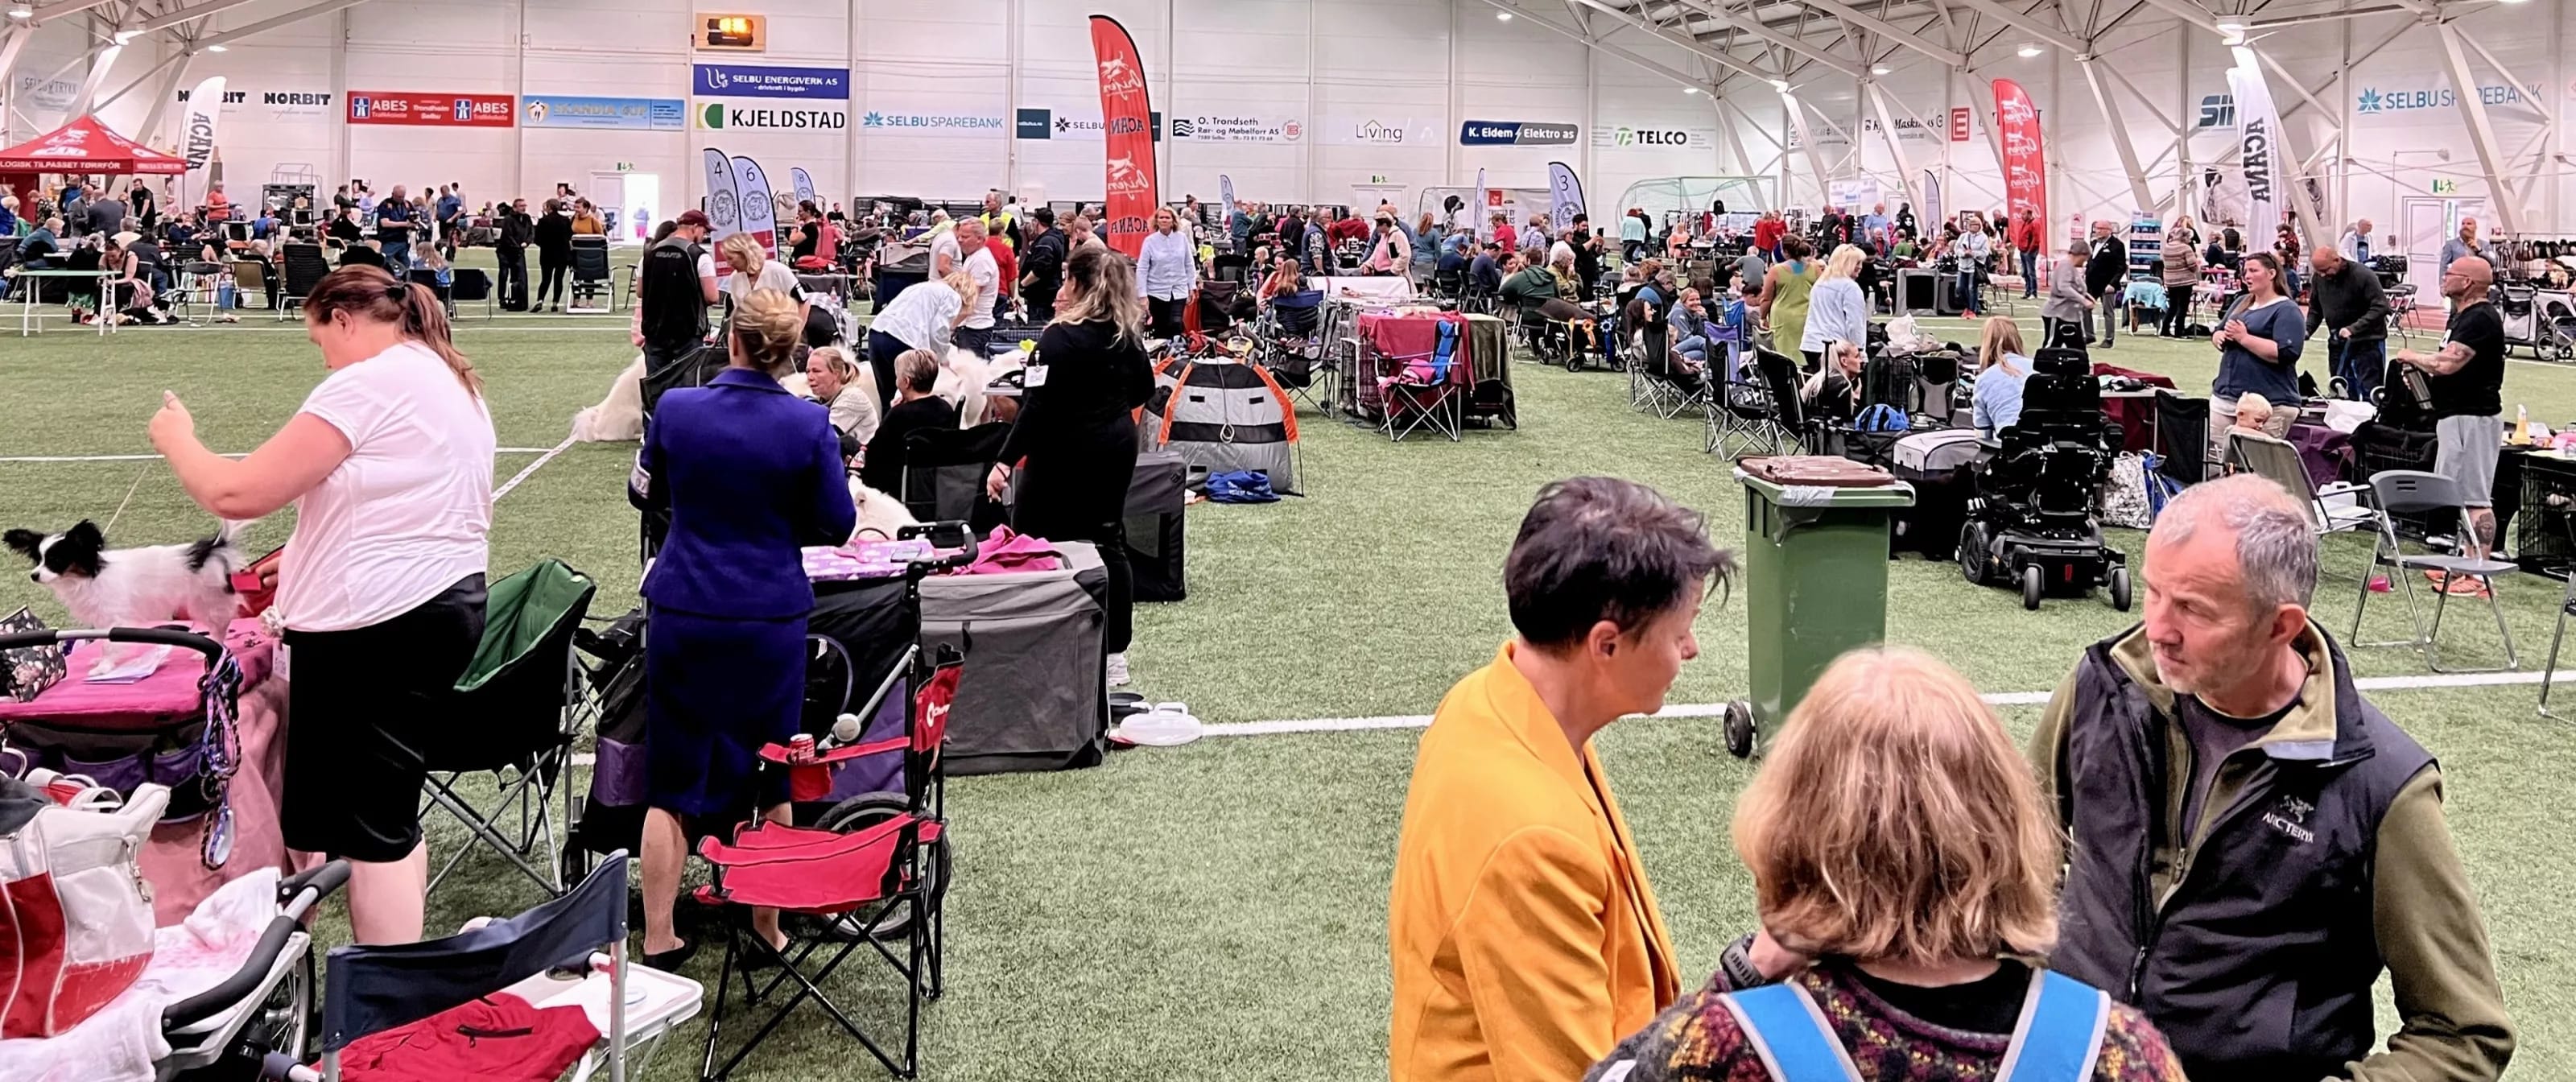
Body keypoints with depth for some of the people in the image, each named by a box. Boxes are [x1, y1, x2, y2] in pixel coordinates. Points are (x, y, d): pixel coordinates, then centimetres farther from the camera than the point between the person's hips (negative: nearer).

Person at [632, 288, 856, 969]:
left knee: (672, 782, 10)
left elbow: (653, 494, 10)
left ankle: (658, 938, 14)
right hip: (771, 618, -1)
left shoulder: (674, 408, -6)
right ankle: (769, 925, 23)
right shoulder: (809, 425, -11)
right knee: (773, 778, 14)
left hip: (683, 612, 1)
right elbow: (837, 525, -4)